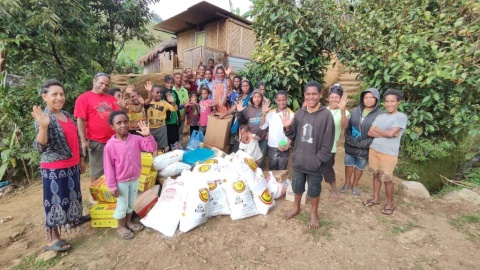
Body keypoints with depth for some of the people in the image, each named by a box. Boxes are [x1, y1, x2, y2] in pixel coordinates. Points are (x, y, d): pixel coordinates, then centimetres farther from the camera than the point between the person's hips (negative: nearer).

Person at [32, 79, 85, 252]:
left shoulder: (67, 114, 7)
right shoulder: (43, 118, -15)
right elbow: (39, 147, -22)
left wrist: (80, 160, 19)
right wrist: (43, 126, -37)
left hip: (72, 165, 7)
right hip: (54, 168, -7)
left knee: (72, 195, 21)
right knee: (55, 200, 2)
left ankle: (72, 220, 43)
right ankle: (53, 239, 16)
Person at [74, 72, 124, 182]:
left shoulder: (111, 99, 10)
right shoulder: (83, 98, -3)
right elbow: (80, 120, -7)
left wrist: (123, 107, -12)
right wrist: (83, 140, -12)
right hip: (96, 142, -5)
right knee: (97, 171, 8)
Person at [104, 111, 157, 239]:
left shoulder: (136, 139, -8)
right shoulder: (110, 145, -18)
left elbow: (152, 148, -12)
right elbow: (109, 167, -14)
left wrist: (148, 135, -28)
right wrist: (112, 186, -11)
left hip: (135, 178, 4)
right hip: (121, 182, -4)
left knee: (131, 203, 21)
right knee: (122, 205, 13)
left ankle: (128, 222, 44)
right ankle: (121, 227, 35)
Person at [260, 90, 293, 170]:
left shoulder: (291, 114, -7)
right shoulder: (271, 113, 2)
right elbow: (262, 127, -3)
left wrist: (288, 145, -15)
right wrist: (264, 114, -12)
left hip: (283, 147, -2)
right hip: (272, 146, 3)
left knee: (282, 170, 11)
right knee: (272, 169, 16)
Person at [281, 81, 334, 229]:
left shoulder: (326, 115, -11)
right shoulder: (299, 113, 1)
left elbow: (327, 142, -11)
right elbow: (293, 136, 6)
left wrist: (318, 160, -14)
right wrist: (287, 127, -13)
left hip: (314, 162, -4)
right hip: (298, 160, 4)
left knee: (314, 189, 14)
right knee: (297, 186, 20)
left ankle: (314, 213, 37)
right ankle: (296, 207, 44)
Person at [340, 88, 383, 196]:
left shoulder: (380, 114, -11)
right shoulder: (355, 110, 0)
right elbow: (348, 126, 3)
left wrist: (364, 144, -19)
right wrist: (348, 139, -9)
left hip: (365, 147, -2)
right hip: (351, 145, 3)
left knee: (360, 166, 15)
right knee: (349, 163, 15)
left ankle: (355, 185, 36)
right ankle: (347, 183, 36)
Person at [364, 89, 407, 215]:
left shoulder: (401, 117, -9)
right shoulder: (380, 116, 6)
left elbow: (391, 133, -20)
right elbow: (370, 132, -2)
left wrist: (377, 130, -4)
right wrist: (385, 134, -15)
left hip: (389, 154, -5)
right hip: (374, 150, 5)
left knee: (387, 180, 5)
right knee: (376, 175, 17)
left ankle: (390, 203, 26)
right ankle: (375, 198, 34)